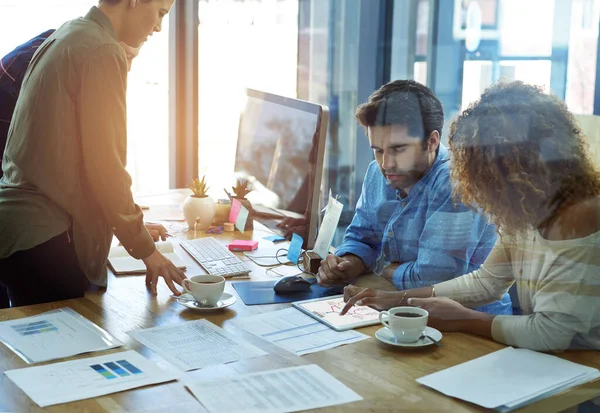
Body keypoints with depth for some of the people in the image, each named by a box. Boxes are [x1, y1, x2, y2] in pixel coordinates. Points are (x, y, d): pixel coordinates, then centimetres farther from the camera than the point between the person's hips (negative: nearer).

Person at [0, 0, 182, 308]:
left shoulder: (67, 37, 15)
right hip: (42, 236, -9)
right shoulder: (102, 52, -14)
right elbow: (103, 165, -17)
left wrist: (131, 225, 21)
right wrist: (144, 248, -7)